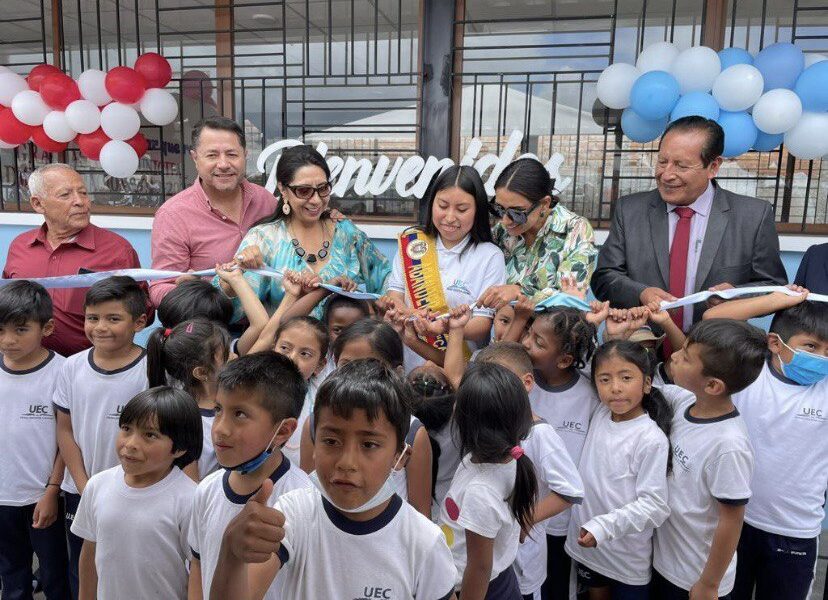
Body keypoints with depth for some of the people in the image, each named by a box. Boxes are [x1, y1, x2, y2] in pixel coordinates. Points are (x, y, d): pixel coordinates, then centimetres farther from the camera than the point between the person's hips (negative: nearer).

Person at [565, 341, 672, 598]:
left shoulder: (652, 439, -23)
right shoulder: (600, 414, -6)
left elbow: (653, 505, -22)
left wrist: (605, 526, -27)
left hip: (627, 555, -5)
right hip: (586, 542, 5)